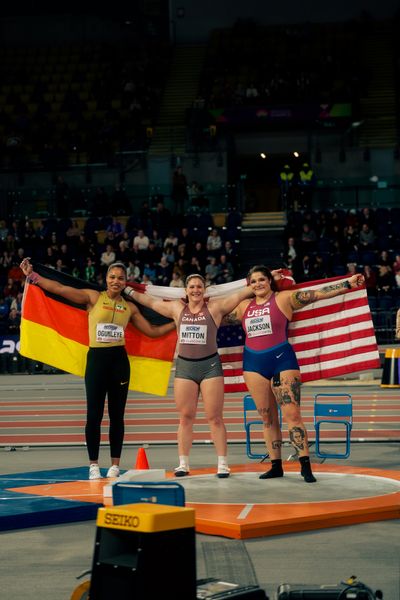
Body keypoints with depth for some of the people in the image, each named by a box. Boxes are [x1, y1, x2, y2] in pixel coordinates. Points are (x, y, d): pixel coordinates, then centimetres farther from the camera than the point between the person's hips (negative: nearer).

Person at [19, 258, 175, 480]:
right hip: (96, 358, -2)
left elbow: (152, 331, 16)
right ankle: (94, 465, 7)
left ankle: (115, 465, 13)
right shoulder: (94, 297, 1)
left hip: (119, 360, 2)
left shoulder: (130, 307, 10)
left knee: (117, 415, 5)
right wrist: (32, 276, -12)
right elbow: (60, 289, -5)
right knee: (94, 415, -2)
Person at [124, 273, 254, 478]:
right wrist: (128, 291, 26)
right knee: (185, 418, 4)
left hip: (210, 365, -3)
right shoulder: (177, 308, 12)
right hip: (184, 366, 3)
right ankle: (183, 464, 8)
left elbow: (241, 293, 1)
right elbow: (151, 301, 21)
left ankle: (222, 464, 0)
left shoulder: (215, 307, 3)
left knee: (214, 417, -3)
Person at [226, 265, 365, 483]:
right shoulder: (244, 307, 13)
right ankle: (276, 466, 13)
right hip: (253, 364, 4)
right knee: (267, 418, 7)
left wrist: (348, 284, -10)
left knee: (292, 414, -11)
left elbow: (319, 294, -5)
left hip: (281, 360, -4)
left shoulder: (284, 299, 0)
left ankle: (305, 465, -9)